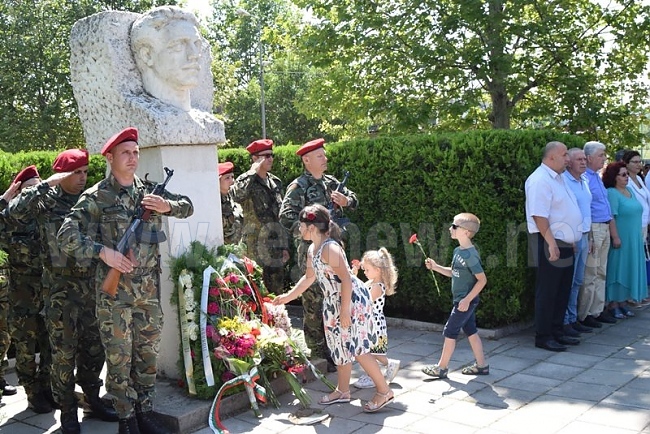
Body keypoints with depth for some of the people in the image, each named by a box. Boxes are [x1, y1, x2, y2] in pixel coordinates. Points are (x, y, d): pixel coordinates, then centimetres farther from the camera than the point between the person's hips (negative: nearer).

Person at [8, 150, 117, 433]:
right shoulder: (46, 201, -3)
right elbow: (15, 211, -20)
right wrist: (47, 184, -21)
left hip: (92, 285, 4)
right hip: (61, 289, -4)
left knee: (94, 348, 12)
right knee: (64, 353, 2)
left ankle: (92, 399, 28)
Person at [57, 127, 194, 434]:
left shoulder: (150, 191, 8)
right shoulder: (97, 197, -5)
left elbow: (187, 206, 18)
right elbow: (66, 235, -10)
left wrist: (168, 206, -3)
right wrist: (103, 252, -19)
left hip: (149, 289, 4)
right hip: (114, 291, -4)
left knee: (148, 353, 12)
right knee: (119, 357, 3)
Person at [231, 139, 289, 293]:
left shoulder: (275, 182, 14)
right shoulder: (245, 181, -5)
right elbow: (237, 195, -31)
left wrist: (285, 246, 16)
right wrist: (253, 172, -22)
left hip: (276, 245, 6)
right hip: (256, 245, -6)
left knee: (278, 291, 11)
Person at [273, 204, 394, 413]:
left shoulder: (330, 248, -23)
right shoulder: (312, 250, 7)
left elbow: (346, 279, -25)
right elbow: (309, 277, 22)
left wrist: (344, 311, -24)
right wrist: (288, 296, 25)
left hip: (353, 300, -10)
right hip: (334, 302, 10)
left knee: (357, 349, -8)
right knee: (341, 347, 16)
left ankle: (384, 391, 3)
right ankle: (343, 391, 29)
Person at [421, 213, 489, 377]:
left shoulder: (470, 255, -22)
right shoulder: (458, 251, 5)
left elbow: (482, 279, -21)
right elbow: (453, 272, 18)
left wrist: (467, 299, -22)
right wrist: (436, 267, 5)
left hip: (466, 301, -9)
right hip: (462, 300, 9)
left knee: (449, 332, 0)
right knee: (471, 331, 15)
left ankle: (442, 367, 11)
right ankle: (481, 365, 24)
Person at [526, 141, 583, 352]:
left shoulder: (558, 178, 15)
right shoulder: (540, 180, -15)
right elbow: (539, 215, -22)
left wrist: (571, 240, 18)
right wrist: (551, 243, -24)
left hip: (565, 244, 10)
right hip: (550, 244, -10)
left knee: (563, 291, 14)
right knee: (547, 292, -1)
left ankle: (557, 331, 25)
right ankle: (543, 336, 8)